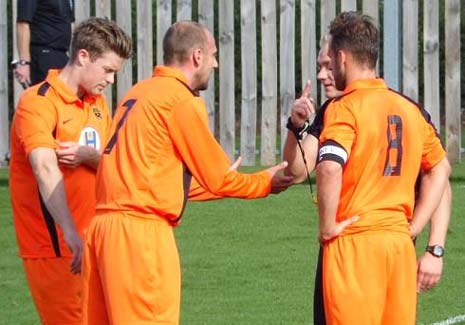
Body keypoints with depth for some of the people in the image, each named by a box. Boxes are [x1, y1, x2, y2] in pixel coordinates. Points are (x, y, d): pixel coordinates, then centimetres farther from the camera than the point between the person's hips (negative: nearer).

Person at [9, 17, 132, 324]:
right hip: (52, 246, -8)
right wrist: (71, 233, -42)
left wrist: (89, 156, -15)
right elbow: (45, 169, -28)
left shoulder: (98, 103, 14)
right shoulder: (39, 101, -14)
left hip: (88, 241, 8)